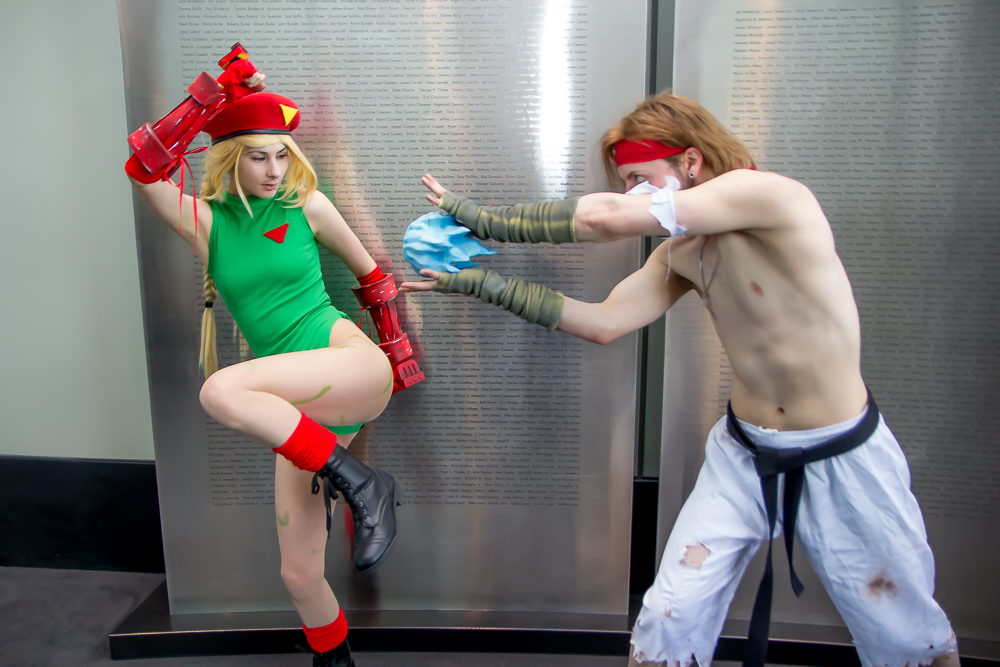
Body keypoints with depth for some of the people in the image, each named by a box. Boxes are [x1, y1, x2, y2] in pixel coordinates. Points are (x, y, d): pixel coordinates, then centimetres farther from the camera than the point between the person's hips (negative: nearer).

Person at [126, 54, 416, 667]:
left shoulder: (306, 204, 4)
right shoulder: (205, 221, 6)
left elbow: (370, 272, 14)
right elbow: (144, 173, -12)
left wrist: (400, 358, 19)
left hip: (354, 369, -3)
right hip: (301, 408, 3)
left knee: (222, 391, -31)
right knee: (299, 576, 3)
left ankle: (360, 482, -20)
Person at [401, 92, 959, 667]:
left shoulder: (769, 194, -21)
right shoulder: (678, 254, 1)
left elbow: (608, 218, -29)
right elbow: (604, 323, -6)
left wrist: (488, 219, -20)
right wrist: (477, 281, -7)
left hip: (844, 462, -5)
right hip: (743, 455, 5)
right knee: (669, 621, 1)